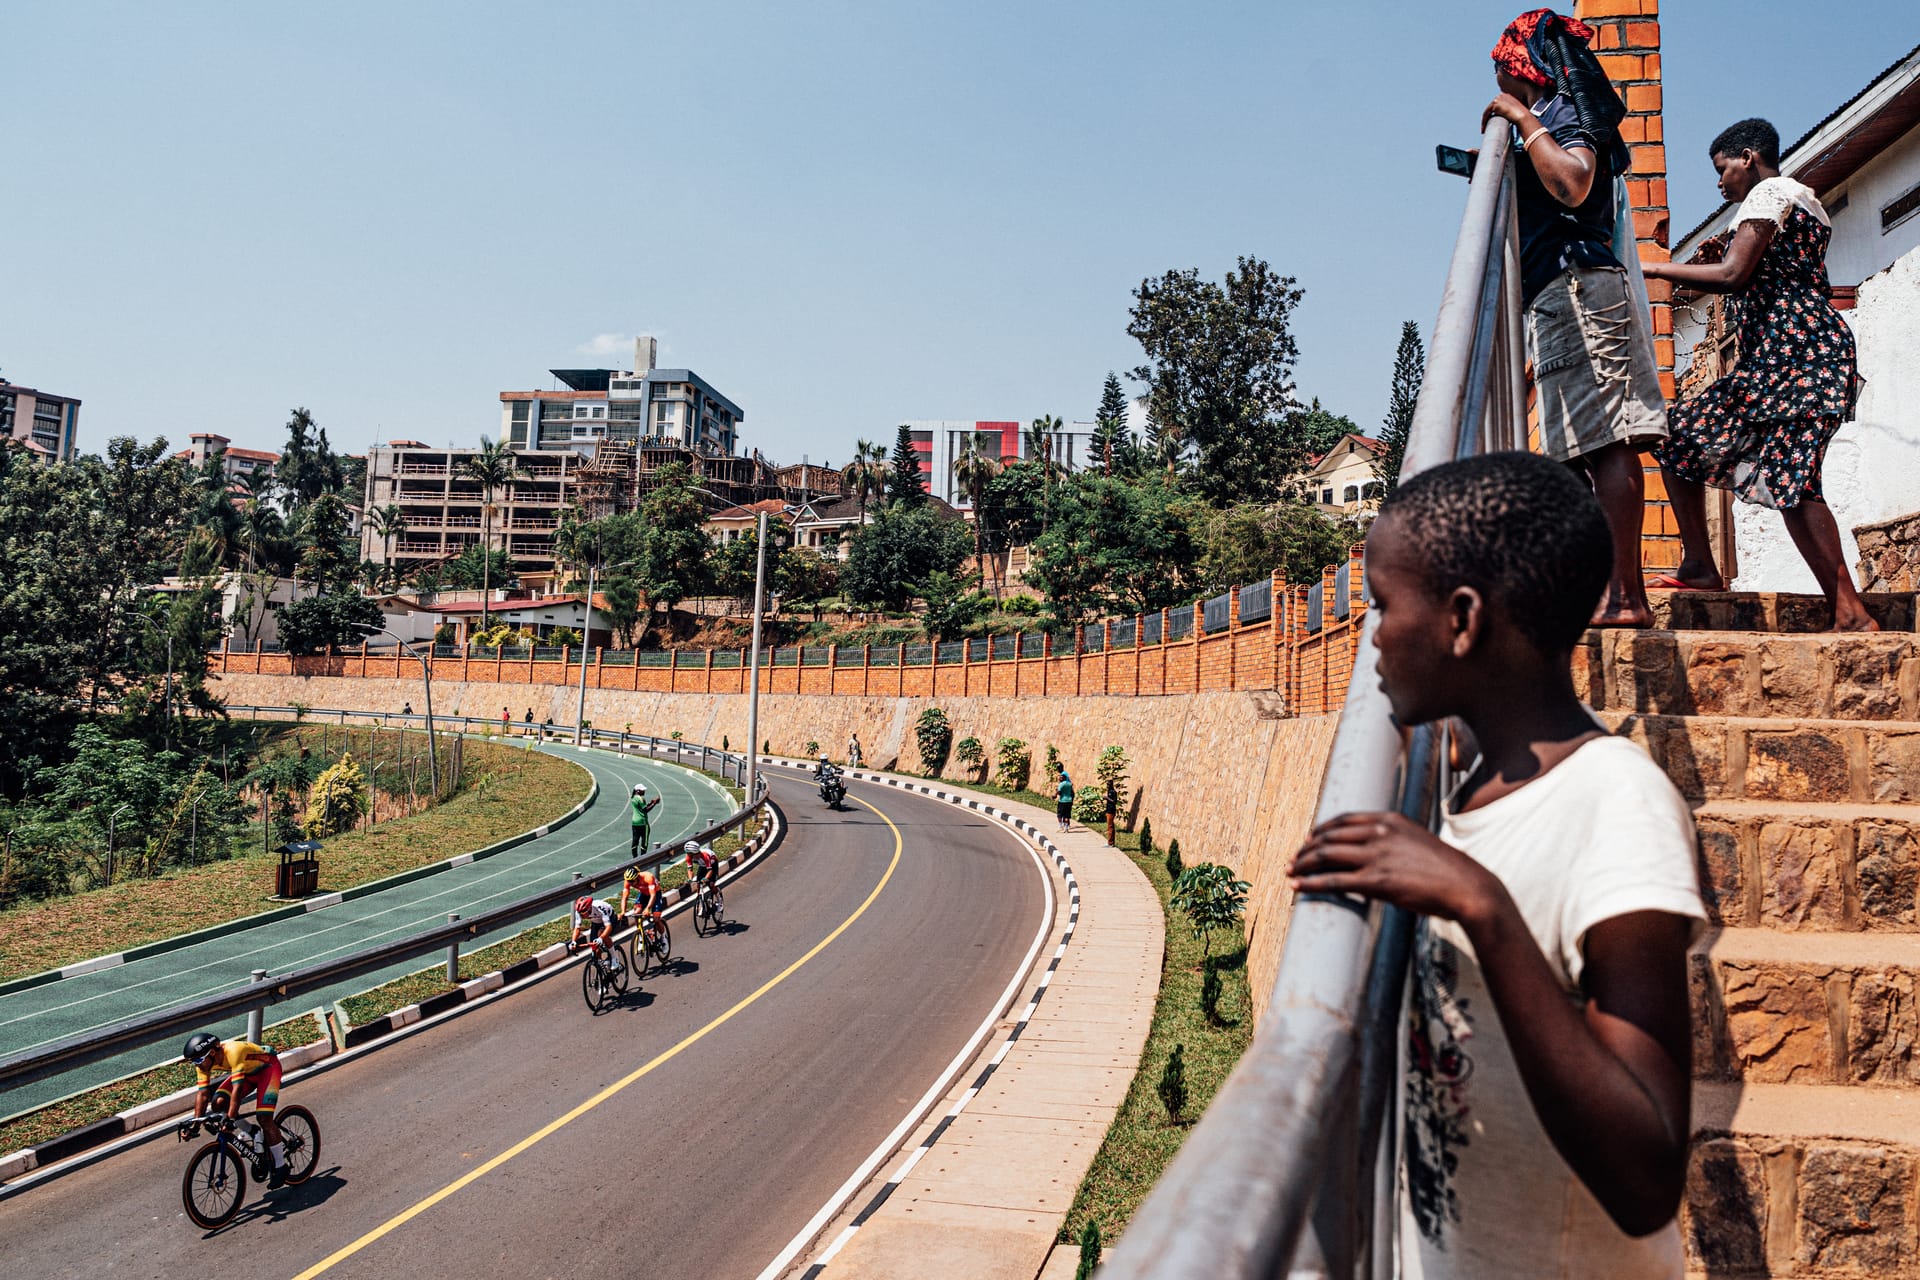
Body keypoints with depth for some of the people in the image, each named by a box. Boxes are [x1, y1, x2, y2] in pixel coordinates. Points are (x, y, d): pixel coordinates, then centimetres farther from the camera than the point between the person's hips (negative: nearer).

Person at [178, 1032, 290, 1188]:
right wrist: (196, 1123, -18)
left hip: (268, 1067, -7)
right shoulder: (204, 1062, -16)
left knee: (264, 1118, -17)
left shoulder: (233, 1052, -38)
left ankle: (280, 1167, -4)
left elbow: (237, 1088, -41)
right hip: (248, 1072, 7)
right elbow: (203, 1093, -12)